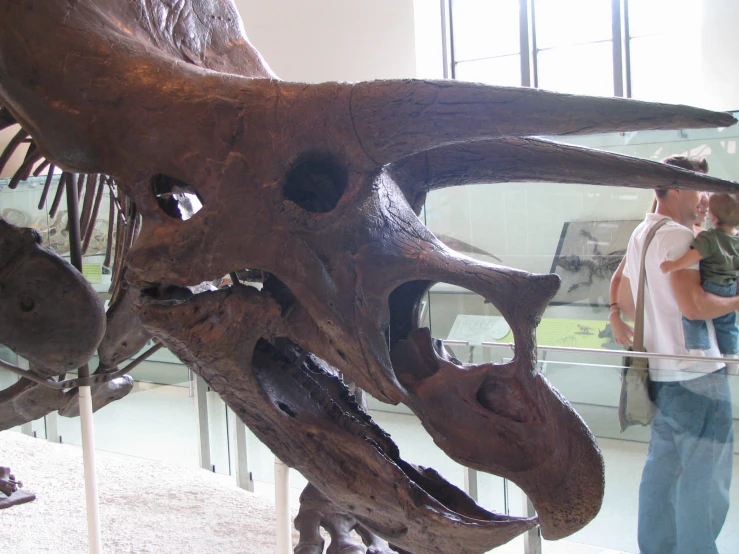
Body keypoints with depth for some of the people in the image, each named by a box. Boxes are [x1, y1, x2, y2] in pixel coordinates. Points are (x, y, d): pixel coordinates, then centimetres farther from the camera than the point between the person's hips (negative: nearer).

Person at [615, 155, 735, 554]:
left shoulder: (640, 234, 15)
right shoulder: (676, 235, -15)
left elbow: (624, 300, 22)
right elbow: (693, 305, -24)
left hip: (661, 370, 10)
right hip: (695, 372, -10)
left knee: (662, 468, 17)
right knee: (705, 476, 0)